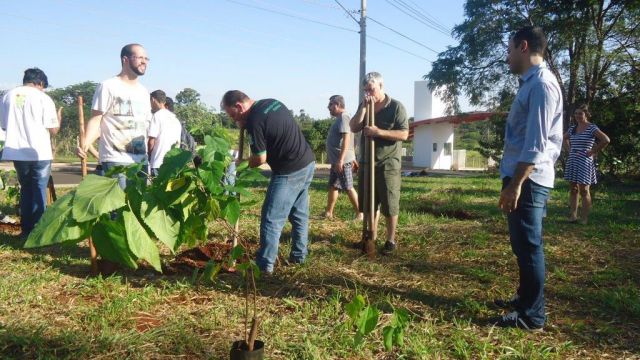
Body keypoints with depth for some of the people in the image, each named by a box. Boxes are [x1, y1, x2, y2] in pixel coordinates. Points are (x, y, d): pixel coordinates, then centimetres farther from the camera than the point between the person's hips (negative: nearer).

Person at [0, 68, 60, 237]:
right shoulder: (43, 98, -6)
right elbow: (53, 130, -8)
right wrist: (58, 120, 12)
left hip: (17, 153, 4)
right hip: (40, 153, -4)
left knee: (26, 189, 17)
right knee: (39, 190, 7)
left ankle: (26, 229, 19)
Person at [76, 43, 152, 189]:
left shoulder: (143, 91, 17)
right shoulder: (108, 87, -4)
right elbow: (95, 120, -8)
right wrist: (85, 144, -24)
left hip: (141, 160, 7)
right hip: (115, 161, -7)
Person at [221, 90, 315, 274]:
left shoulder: (254, 121, -18)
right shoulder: (272, 102, 8)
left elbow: (260, 159, -14)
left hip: (289, 172, -9)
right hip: (308, 163, 9)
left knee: (272, 219, -1)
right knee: (300, 214, 17)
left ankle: (265, 265, 5)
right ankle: (298, 255, 26)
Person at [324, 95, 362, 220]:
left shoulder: (343, 117, -15)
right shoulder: (340, 119, 17)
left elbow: (346, 139, -24)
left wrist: (340, 160, -27)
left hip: (343, 161, -10)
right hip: (336, 161, 10)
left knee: (348, 188, -5)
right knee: (332, 186, 14)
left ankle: (360, 214, 3)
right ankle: (328, 213, 21)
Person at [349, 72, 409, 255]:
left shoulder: (396, 107, -6)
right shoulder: (364, 106, 9)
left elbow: (404, 134, -13)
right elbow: (353, 128, -4)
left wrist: (378, 132, -21)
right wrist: (364, 107, -13)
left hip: (388, 164, -5)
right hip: (366, 162, 5)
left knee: (389, 205, 1)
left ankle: (391, 240, 12)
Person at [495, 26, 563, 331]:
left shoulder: (541, 84, -15)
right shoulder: (531, 83, 17)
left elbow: (536, 143, -21)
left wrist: (515, 184, -22)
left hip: (527, 179, -10)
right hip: (523, 177, 10)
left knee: (528, 246, -3)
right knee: (524, 245, 18)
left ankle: (532, 316, 7)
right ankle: (525, 299, 32)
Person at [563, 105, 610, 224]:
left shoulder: (592, 128, -9)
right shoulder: (572, 128, 9)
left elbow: (606, 140, -19)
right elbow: (564, 138, 29)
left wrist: (594, 152, -13)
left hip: (584, 162, -6)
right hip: (572, 162, 6)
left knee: (584, 190, -2)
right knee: (573, 189, 8)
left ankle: (584, 218, 4)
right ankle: (572, 216, 14)